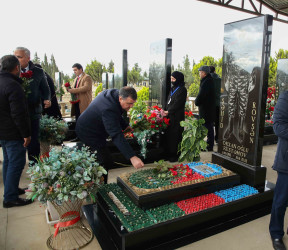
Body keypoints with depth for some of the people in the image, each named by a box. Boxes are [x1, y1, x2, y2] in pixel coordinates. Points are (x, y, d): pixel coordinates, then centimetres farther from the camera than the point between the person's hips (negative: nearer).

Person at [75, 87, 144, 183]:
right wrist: (132, 157, -47)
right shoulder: (109, 110, -37)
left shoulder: (113, 92, -8)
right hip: (90, 134, -10)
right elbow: (117, 136, -43)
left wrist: (125, 126, 4)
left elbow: (117, 115, 12)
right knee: (106, 164, -8)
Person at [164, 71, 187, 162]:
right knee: (168, 135, 11)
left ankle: (175, 155, 5)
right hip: (170, 116, 8)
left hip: (177, 117, -8)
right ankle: (170, 154, 21)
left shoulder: (182, 89, -9)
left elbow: (177, 103, -17)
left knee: (175, 136, -4)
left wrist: (168, 111, -17)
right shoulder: (173, 88, 16)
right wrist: (165, 110, 7)